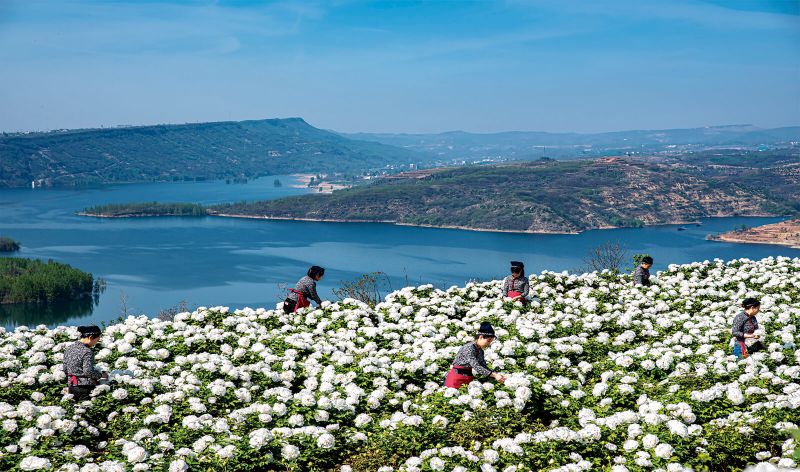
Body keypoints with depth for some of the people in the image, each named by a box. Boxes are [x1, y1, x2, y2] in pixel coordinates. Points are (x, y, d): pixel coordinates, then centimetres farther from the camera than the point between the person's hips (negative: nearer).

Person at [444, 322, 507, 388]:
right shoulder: (469, 349, -21)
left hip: (468, 379, 8)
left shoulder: (480, 351, 6)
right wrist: (494, 375, -30)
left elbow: (483, 367, 4)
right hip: (457, 379, -8)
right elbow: (477, 367, -28)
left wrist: (496, 374, -12)